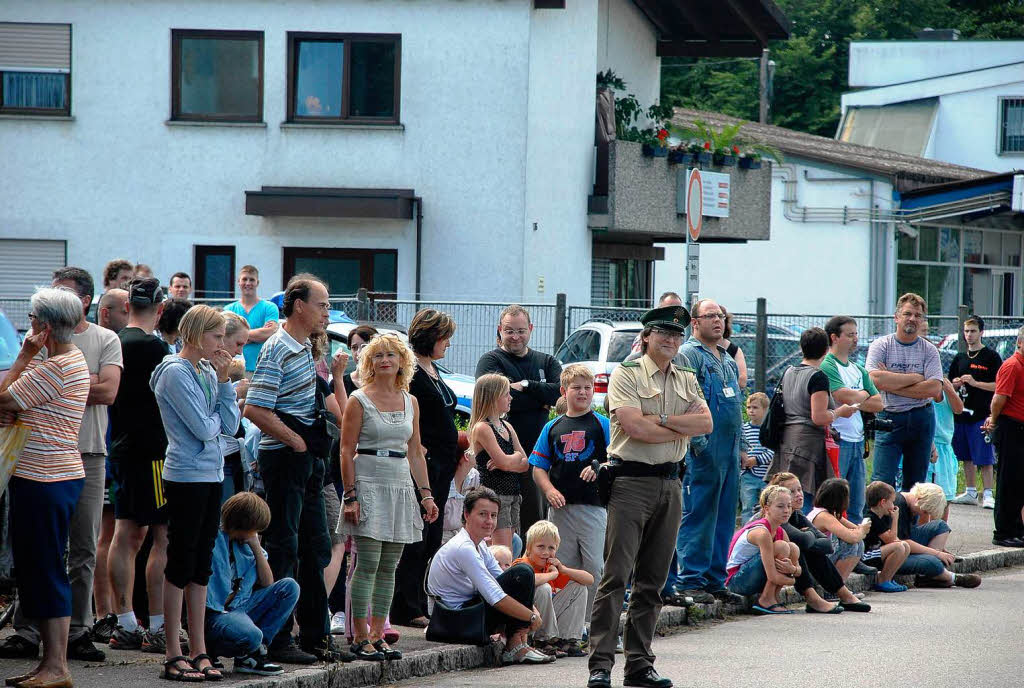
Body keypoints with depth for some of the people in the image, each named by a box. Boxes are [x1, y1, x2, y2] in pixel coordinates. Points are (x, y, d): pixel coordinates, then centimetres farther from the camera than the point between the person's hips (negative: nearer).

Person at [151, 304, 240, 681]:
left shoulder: (208, 371, 12)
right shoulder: (175, 373, -12)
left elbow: (231, 425, 5)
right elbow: (204, 428, -18)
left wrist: (223, 380, -1)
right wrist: (217, 416, 2)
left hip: (211, 477, 8)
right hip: (186, 477, -8)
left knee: (201, 565, 10)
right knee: (181, 564, -4)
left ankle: (199, 650, 14)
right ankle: (173, 654, -1)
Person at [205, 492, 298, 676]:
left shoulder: (244, 543, 13)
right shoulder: (212, 539, -10)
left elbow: (267, 583, 13)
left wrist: (256, 547, 5)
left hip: (241, 607, 9)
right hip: (215, 613, -9)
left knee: (289, 587, -4)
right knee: (250, 635, -38)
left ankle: (256, 649, -11)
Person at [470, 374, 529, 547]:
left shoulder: (506, 427, 15)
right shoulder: (482, 428, -11)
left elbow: (525, 463, 10)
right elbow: (504, 462, -18)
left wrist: (508, 462, -10)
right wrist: (517, 456, 3)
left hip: (513, 494, 8)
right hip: (494, 493, -8)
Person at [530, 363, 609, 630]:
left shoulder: (603, 425, 3)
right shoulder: (553, 428, 12)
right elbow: (538, 467, 12)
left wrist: (599, 470, -20)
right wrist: (549, 490, -5)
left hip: (593, 505, -3)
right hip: (560, 506, 3)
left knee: (595, 567, -8)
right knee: (564, 567, 6)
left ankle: (593, 623, -3)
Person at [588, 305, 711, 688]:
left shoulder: (687, 381, 16)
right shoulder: (626, 375, -2)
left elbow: (706, 423, 1)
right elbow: (635, 428, -15)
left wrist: (661, 419, -11)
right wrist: (684, 428, -4)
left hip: (670, 483, 6)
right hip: (631, 481, -6)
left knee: (652, 581, 8)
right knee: (616, 576, -11)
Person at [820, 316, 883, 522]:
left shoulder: (859, 370, 17)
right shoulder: (827, 367, -8)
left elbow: (878, 404, 10)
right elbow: (845, 397, -20)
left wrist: (853, 400, -5)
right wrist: (863, 394, 1)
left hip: (857, 441, 8)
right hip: (837, 440, -8)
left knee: (856, 506, 10)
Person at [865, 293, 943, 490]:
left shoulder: (929, 350, 4)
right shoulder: (881, 346, 0)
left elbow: (934, 388, -10)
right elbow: (876, 379, -17)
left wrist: (892, 384, -13)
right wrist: (915, 378, -11)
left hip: (922, 420, 2)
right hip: (889, 418, -2)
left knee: (915, 482, 8)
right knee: (882, 481, -11)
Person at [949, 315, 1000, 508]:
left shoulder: (991, 357, -2)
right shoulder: (960, 358, 15)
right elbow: (951, 386, 22)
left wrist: (975, 383, -15)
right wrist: (956, 384, -1)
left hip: (982, 415, -6)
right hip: (962, 413, 6)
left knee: (985, 458, -6)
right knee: (967, 457, 11)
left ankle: (987, 494, -4)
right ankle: (970, 492, 19)